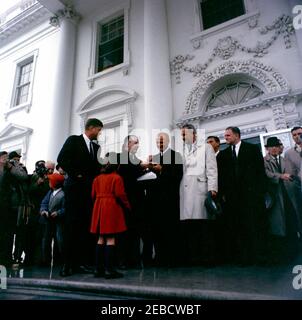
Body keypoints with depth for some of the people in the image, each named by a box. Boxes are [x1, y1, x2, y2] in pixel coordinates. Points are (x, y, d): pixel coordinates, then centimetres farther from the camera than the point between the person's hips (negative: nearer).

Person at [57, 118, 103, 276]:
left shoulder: (96, 146, 19)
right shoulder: (73, 140, 3)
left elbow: (97, 167, 16)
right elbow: (61, 159, -8)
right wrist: (76, 174, -10)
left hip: (90, 189, 5)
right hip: (75, 187, -5)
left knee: (85, 225, 3)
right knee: (72, 224, -3)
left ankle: (81, 262, 8)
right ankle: (68, 263, 3)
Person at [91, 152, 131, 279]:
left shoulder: (97, 178, 8)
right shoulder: (116, 178, -9)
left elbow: (93, 195, 11)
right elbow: (120, 195, -11)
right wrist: (128, 206, 3)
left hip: (99, 209, 6)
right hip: (112, 209, -6)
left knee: (101, 239, 12)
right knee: (110, 239, -3)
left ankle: (98, 268, 18)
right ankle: (109, 269, 0)